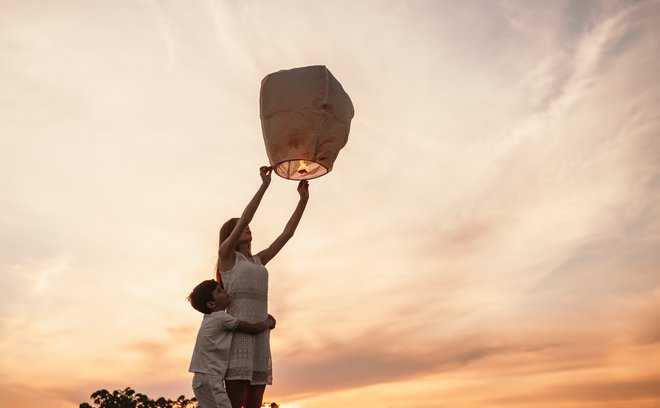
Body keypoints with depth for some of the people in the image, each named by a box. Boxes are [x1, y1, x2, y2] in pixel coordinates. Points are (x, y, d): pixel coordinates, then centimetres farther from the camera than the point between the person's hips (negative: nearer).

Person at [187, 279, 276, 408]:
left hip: (202, 380, 9)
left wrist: (264, 318, 22)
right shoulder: (221, 317, -9)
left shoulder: (209, 318, 16)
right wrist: (269, 322, 12)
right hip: (210, 379, -9)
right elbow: (255, 328, -9)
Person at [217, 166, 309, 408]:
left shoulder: (258, 261, 21)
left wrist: (303, 199, 12)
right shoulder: (226, 254, 4)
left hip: (259, 333, 7)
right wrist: (264, 185, -9)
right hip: (237, 331, -7)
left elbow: (287, 234, 17)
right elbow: (245, 219, -9)